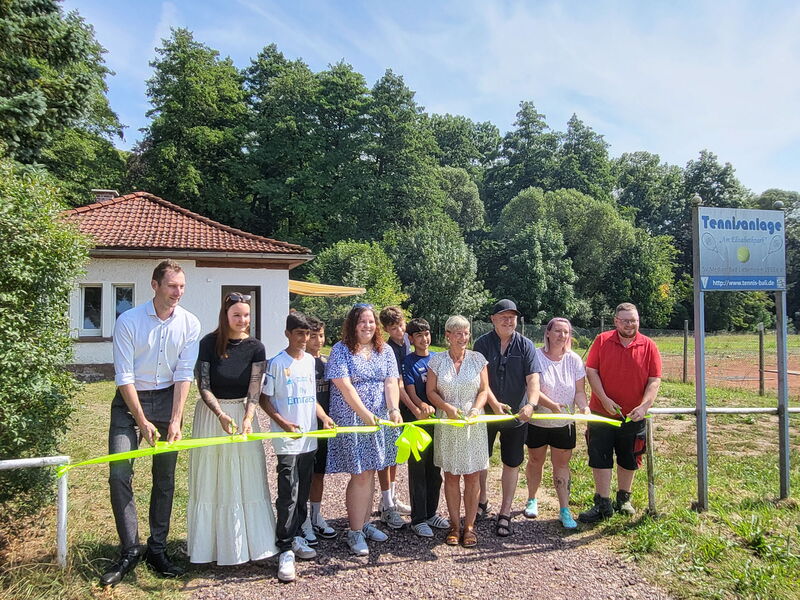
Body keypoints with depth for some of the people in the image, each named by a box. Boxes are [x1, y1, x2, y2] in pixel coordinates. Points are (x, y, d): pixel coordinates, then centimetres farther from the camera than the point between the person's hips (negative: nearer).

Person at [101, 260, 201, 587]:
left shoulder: (190, 324, -6)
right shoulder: (128, 321, -12)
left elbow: (184, 374, -6)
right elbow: (124, 376, -12)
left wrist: (175, 420, -12)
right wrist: (142, 421, -15)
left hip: (168, 399, 2)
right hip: (129, 400, -2)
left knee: (165, 477, 6)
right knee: (119, 473, -9)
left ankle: (157, 549, 18)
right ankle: (129, 551, 5)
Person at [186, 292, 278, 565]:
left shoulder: (255, 348, -5)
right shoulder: (209, 343, -10)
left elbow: (254, 388, -12)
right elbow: (203, 386, -11)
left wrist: (248, 418, -28)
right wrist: (221, 414, -26)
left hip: (243, 412, 2)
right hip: (211, 412, -1)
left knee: (246, 479, 5)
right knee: (210, 479, 6)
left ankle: (251, 541, 17)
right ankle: (210, 544, 19)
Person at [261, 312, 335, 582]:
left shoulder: (310, 361, 10)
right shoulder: (277, 363, -8)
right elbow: (264, 399, -6)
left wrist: (324, 417, 3)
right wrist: (284, 423, -18)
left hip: (309, 438, 6)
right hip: (286, 440, -6)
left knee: (303, 493, 14)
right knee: (288, 494, -6)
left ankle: (296, 537, 29)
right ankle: (285, 551, 2)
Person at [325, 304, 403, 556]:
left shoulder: (384, 350, 8)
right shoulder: (341, 350, -7)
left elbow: (390, 383, 0)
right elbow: (344, 386, -15)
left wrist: (394, 409, -16)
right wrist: (365, 414, -20)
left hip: (379, 420, 5)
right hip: (351, 419, -5)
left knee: (369, 473, 13)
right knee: (361, 475, -4)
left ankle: (365, 523, 28)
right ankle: (355, 532, 9)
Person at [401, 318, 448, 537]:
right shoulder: (408, 362, -5)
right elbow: (411, 393, -11)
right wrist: (422, 407, -29)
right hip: (417, 420, -5)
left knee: (435, 470, 13)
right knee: (418, 470, 2)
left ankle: (431, 513, 28)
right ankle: (418, 519, 12)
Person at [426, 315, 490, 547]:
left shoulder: (477, 359, 2)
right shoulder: (437, 361, 0)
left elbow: (484, 390, 2)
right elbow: (431, 391, 0)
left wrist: (475, 410, -15)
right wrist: (447, 407, -15)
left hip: (473, 423, 0)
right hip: (447, 424, 0)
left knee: (473, 476, 4)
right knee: (451, 475, 7)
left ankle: (469, 526, 17)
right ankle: (454, 525, 19)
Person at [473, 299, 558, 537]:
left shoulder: (525, 345, -4)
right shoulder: (482, 343, -7)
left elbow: (533, 378, -13)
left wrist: (531, 404, -30)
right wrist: (494, 404, -27)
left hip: (516, 415, 0)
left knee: (512, 463, 7)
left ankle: (505, 513, 19)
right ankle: (482, 500, 37)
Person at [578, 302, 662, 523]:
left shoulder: (648, 346, -3)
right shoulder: (602, 341, -3)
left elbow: (655, 380, -5)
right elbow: (591, 371, -5)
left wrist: (644, 406, -18)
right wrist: (604, 399, -15)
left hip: (633, 416, 1)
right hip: (601, 413, -1)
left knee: (629, 460, 15)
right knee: (600, 459, 2)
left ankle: (624, 499, 34)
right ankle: (603, 504, 13)